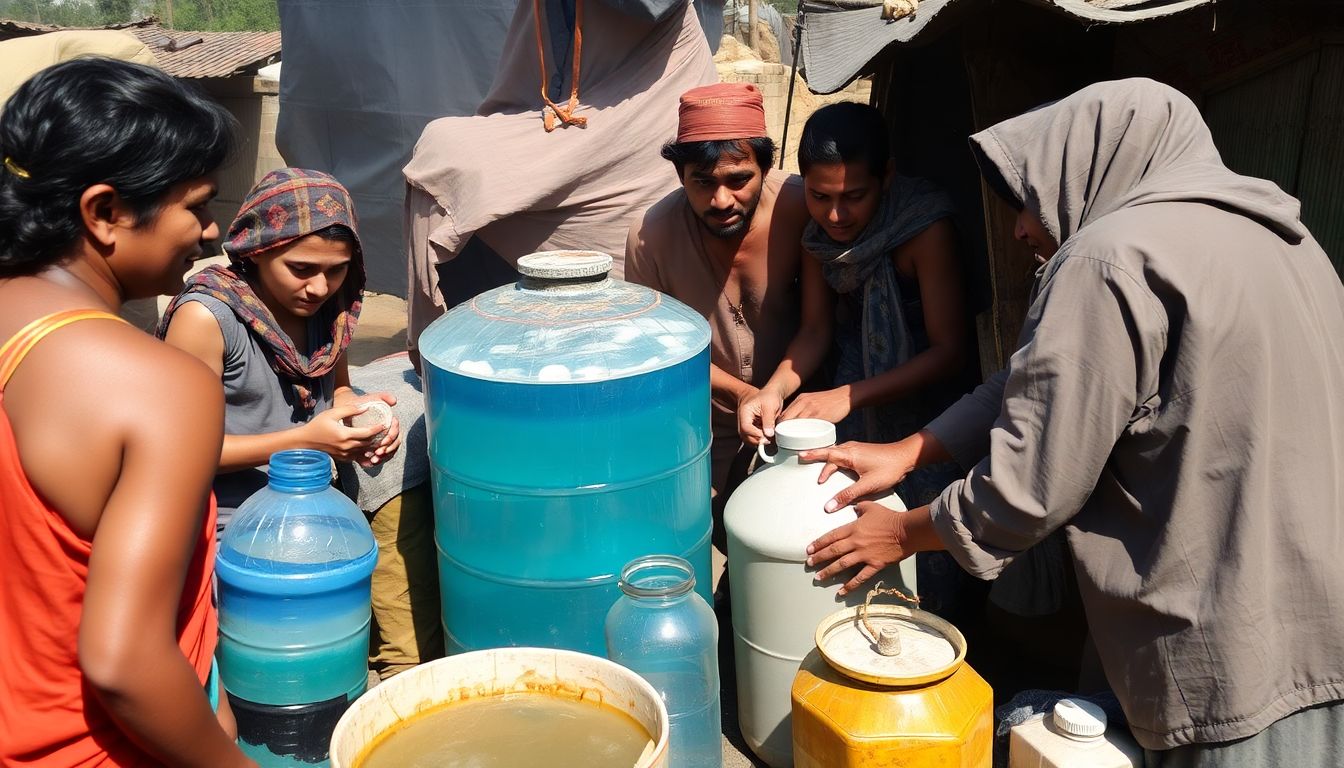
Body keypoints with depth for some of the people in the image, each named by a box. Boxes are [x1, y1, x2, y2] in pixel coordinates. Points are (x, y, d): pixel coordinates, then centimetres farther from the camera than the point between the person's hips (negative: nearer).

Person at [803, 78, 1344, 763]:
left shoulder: (1113, 260, -15)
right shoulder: (1267, 232, 14)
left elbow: (1030, 486, -13)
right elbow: (1043, 385, 16)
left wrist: (904, 534, 5)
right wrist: (907, 453, 17)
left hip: (1240, 671, -9)